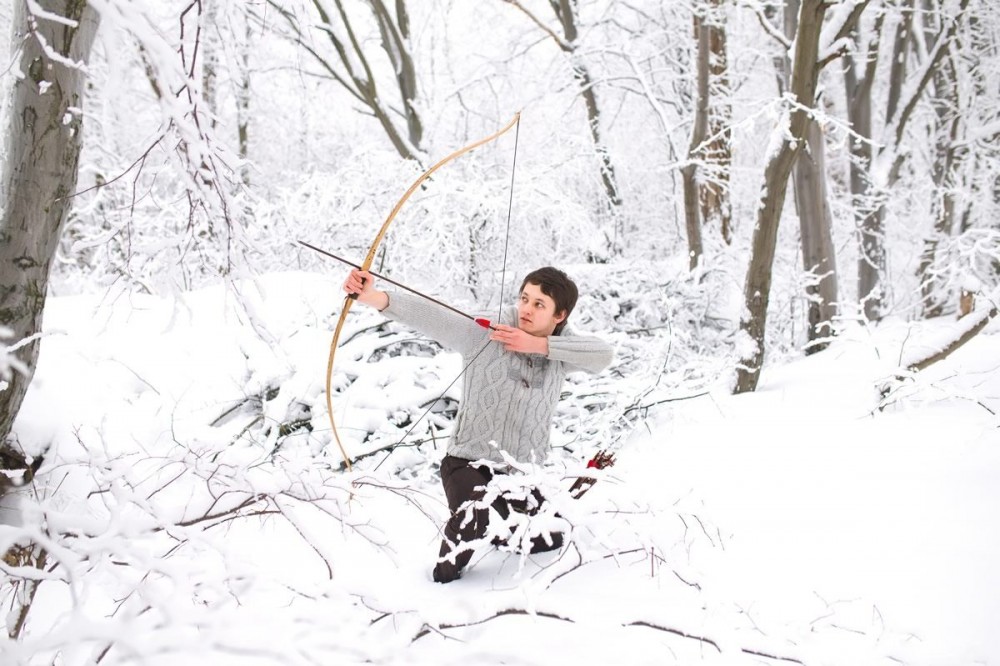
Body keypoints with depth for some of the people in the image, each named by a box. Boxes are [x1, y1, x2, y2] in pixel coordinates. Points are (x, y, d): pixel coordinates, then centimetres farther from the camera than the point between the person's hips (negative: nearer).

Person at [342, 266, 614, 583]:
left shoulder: (560, 346, -4)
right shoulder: (485, 333, -16)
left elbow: (603, 355, -22)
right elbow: (430, 316, -31)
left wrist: (539, 345, -29)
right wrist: (373, 297, -48)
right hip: (469, 462, -5)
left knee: (550, 541, 14)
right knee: (473, 518, -33)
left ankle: (497, 526, 42)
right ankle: (444, 576, -1)